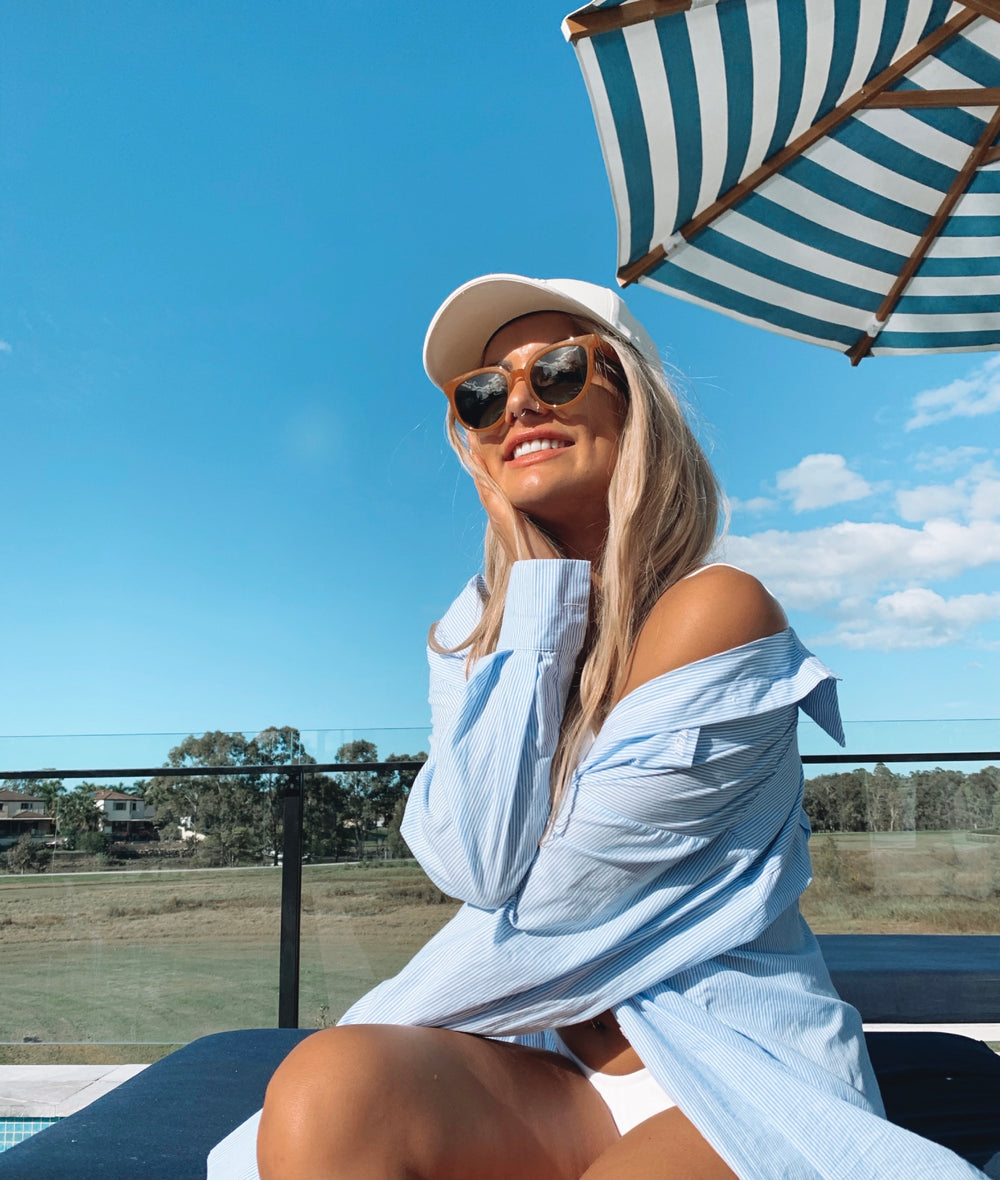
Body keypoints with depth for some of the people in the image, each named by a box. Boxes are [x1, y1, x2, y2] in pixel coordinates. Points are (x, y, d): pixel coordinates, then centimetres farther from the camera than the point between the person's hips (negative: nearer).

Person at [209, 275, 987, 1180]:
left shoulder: (718, 610, -14)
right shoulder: (475, 638, 4)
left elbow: (550, 906, -16)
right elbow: (477, 866, -14)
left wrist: (376, 1029, -4)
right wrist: (539, 584, -13)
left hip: (735, 1081, -3)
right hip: (551, 1078, 4)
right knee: (329, 1091, -26)